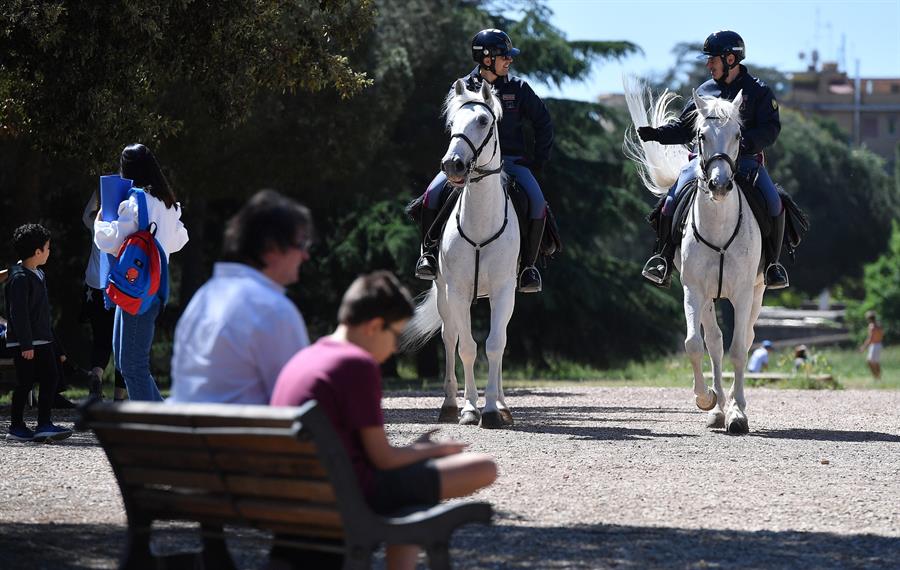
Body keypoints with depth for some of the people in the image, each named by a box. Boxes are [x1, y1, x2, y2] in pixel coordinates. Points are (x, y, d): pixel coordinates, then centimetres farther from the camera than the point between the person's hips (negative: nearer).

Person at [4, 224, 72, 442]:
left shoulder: (39, 275, 14)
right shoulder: (19, 278, -16)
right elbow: (19, 314, -20)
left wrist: (50, 335, 23)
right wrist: (26, 344, -22)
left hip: (42, 340, 9)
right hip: (24, 342, -9)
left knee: (50, 378, 3)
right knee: (25, 383, -3)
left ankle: (44, 424, 5)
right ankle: (16, 427, 6)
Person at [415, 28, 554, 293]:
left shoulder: (518, 88, 5)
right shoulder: (464, 88, 3)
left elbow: (543, 122, 12)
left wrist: (538, 160, 3)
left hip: (511, 159, 0)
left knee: (537, 202, -25)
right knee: (433, 193, -24)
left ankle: (528, 265, -12)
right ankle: (429, 252, -8)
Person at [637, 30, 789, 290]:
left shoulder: (758, 91, 3)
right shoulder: (705, 91, 14)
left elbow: (770, 130, -6)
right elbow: (684, 127, 18)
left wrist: (747, 141, -26)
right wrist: (657, 134, 0)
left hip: (746, 161, -2)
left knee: (774, 205, -24)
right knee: (672, 200, -20)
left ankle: (773, 264, -7)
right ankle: (663, 259, -7)